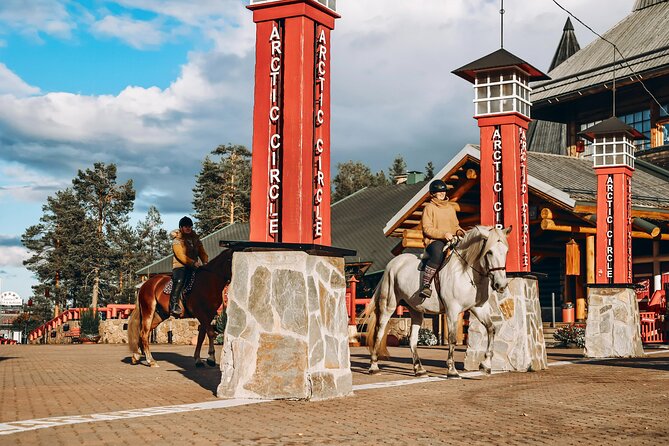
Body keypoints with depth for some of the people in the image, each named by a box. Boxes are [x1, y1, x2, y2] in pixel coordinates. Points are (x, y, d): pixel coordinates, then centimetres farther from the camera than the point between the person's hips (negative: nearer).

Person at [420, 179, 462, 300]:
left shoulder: (451, 207, 20)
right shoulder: (429, 207, 2)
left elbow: (456, 225, 27)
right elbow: (427, 228, -7)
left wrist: (459, 232, 3)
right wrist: (443, 234, -20)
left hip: (451, 240, 6)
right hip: (434, 240, -6)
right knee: (438, 255, -38)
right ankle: (426, 285, -35)